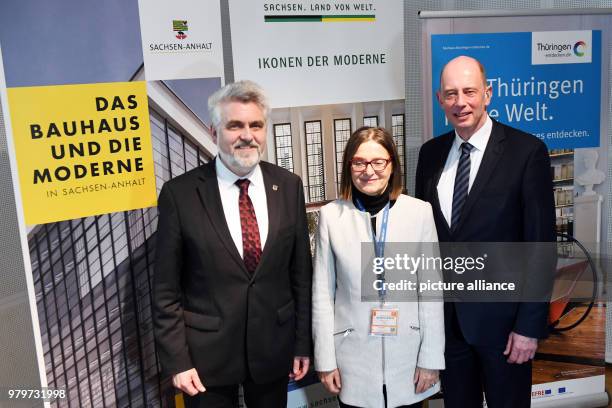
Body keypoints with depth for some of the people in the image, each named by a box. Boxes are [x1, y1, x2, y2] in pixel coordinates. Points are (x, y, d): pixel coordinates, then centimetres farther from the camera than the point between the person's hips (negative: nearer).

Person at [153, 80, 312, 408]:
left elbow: (301, 272, 2)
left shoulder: (289, 186, -3)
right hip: (207, 353, -2)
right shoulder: (179, 193, -11)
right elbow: (166, 289, -7)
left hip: (274, 348, 3)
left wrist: (303, 343, 4)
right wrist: (176, 360, -8)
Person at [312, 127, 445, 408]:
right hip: (353, 356, 0)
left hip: (407, 353, 0)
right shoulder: (331, 215, -5)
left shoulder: (420, 212, -5)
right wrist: (325, 359, -1)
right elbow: (322, 293, -1)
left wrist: (431, 358, -2)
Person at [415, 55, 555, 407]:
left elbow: (541, 244, -11)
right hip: (446, 316, 4)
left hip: (502, 317, -4)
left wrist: (530, 325, -12)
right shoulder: (430, 153, 3)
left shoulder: (527, 151, -11)